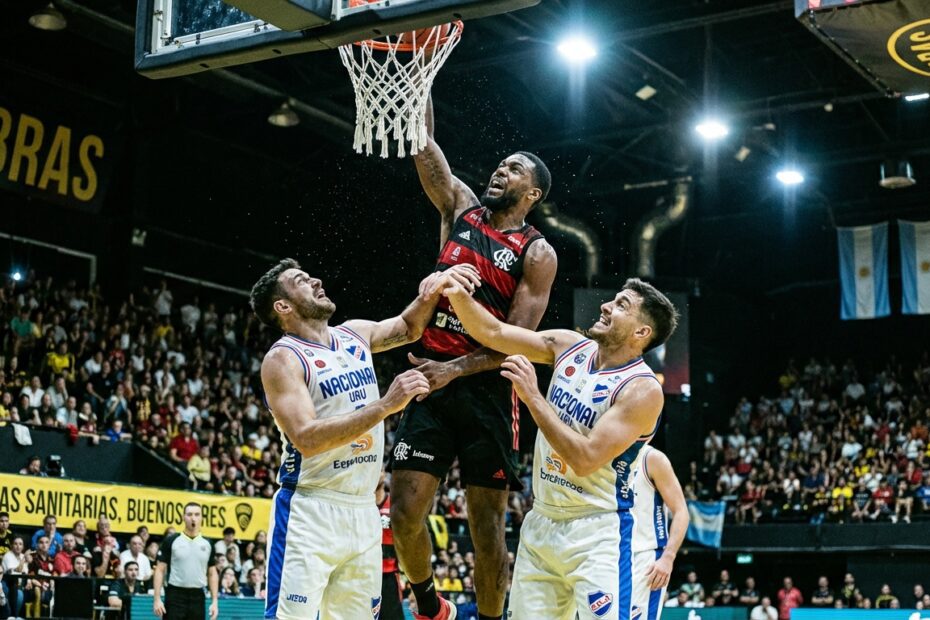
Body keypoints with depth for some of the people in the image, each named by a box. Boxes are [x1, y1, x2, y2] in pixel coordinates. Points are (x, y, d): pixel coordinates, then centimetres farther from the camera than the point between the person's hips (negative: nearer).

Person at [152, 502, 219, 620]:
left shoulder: (207, 544, 8)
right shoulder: (171, 541, -1)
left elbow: (212, 574, 12)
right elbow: (160, 570, -1)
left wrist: (214, 601, 5)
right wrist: (157, 599, -8)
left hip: (197, 597, 3)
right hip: (175, 596, -3)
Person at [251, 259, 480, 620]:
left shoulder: (355, 335, 10)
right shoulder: (282, 359, -11)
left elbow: (410, 328, 28)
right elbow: (307, 439, -23)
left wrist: (438, 288, 6)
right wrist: (386, 405, -27)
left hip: (363, 512, 7)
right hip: (310, 512, -6)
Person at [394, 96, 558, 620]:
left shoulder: (537, 253, -1)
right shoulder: (462, 208, 12)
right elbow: (424, 144, 4)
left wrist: (455, 369, -20)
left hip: (487, 392, -3)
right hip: (432, 383, 4)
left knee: (487, 528, 1)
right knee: (405, 514, -1)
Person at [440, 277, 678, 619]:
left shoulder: (643, 389, -17)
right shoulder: (569, 346, 3)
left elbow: (586, 458, -24)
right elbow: (493, 333, 7)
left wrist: (533, 398, -22)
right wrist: (458, 295, -10)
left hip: (596, 531, -7)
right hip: (541, 522, 7)